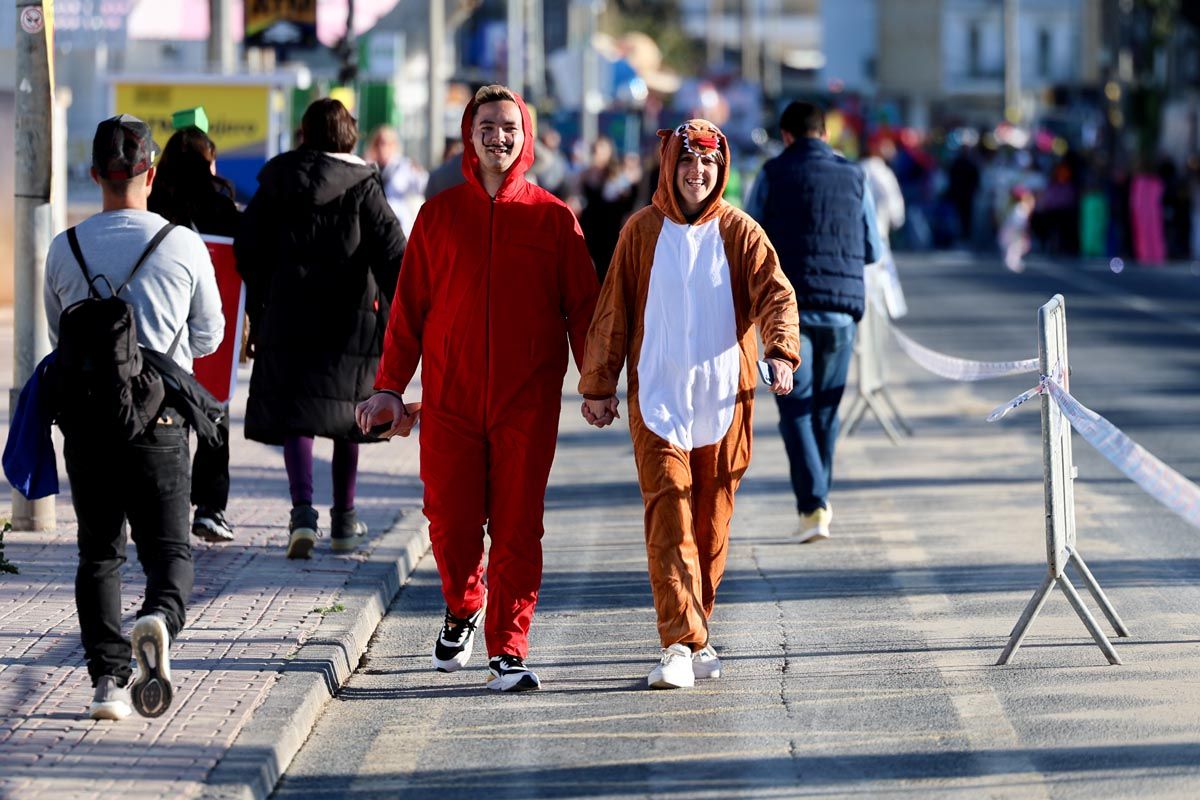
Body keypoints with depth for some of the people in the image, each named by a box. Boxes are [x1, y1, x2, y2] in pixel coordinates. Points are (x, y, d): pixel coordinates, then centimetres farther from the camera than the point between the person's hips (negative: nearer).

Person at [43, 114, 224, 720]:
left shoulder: (64, 250, 0)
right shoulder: (183, 246, -5)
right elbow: (209, 336, 7)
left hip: (85, 415, 2)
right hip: (159, 420, -2)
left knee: (98, 554, 12)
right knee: (169, 548, 6)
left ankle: (106, 679, 2)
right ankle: (160, 618, -25)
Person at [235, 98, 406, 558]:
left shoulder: (275, 183, 4)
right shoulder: (362, 185, -2)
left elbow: (248, 250, 7)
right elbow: (391, 252, -7)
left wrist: (256, 313, 16)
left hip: (288, 317, 0)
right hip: (349, 319, 0)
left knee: (295, 414, -2)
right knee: (346, 414, 13)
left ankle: (303, 511, -23)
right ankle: (344, 521, 20)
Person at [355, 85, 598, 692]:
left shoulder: (553, 218, 5)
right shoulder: (440, 214, 8)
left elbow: (582, 306, 6)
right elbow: (409, 305, 8)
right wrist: (390, 387, 4)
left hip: (527, 402, -1)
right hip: (450, 397, 1)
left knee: (517, 529, -3)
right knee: (451, 523, 1)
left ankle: (507, 650, 1)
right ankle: (462, 609, 30)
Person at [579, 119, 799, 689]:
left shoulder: (740, 233, 3)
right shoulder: (643, 231, 3)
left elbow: (775, 293, -9)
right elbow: (612, 311, 7)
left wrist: (781, 350, -28)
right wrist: (597, 384, 4)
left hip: (724, 401, 1)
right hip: (657, 400, -1)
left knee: (712, 523, 7)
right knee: (669, 518, -12)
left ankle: (692, 635, 20)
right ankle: (682, 644, -19)